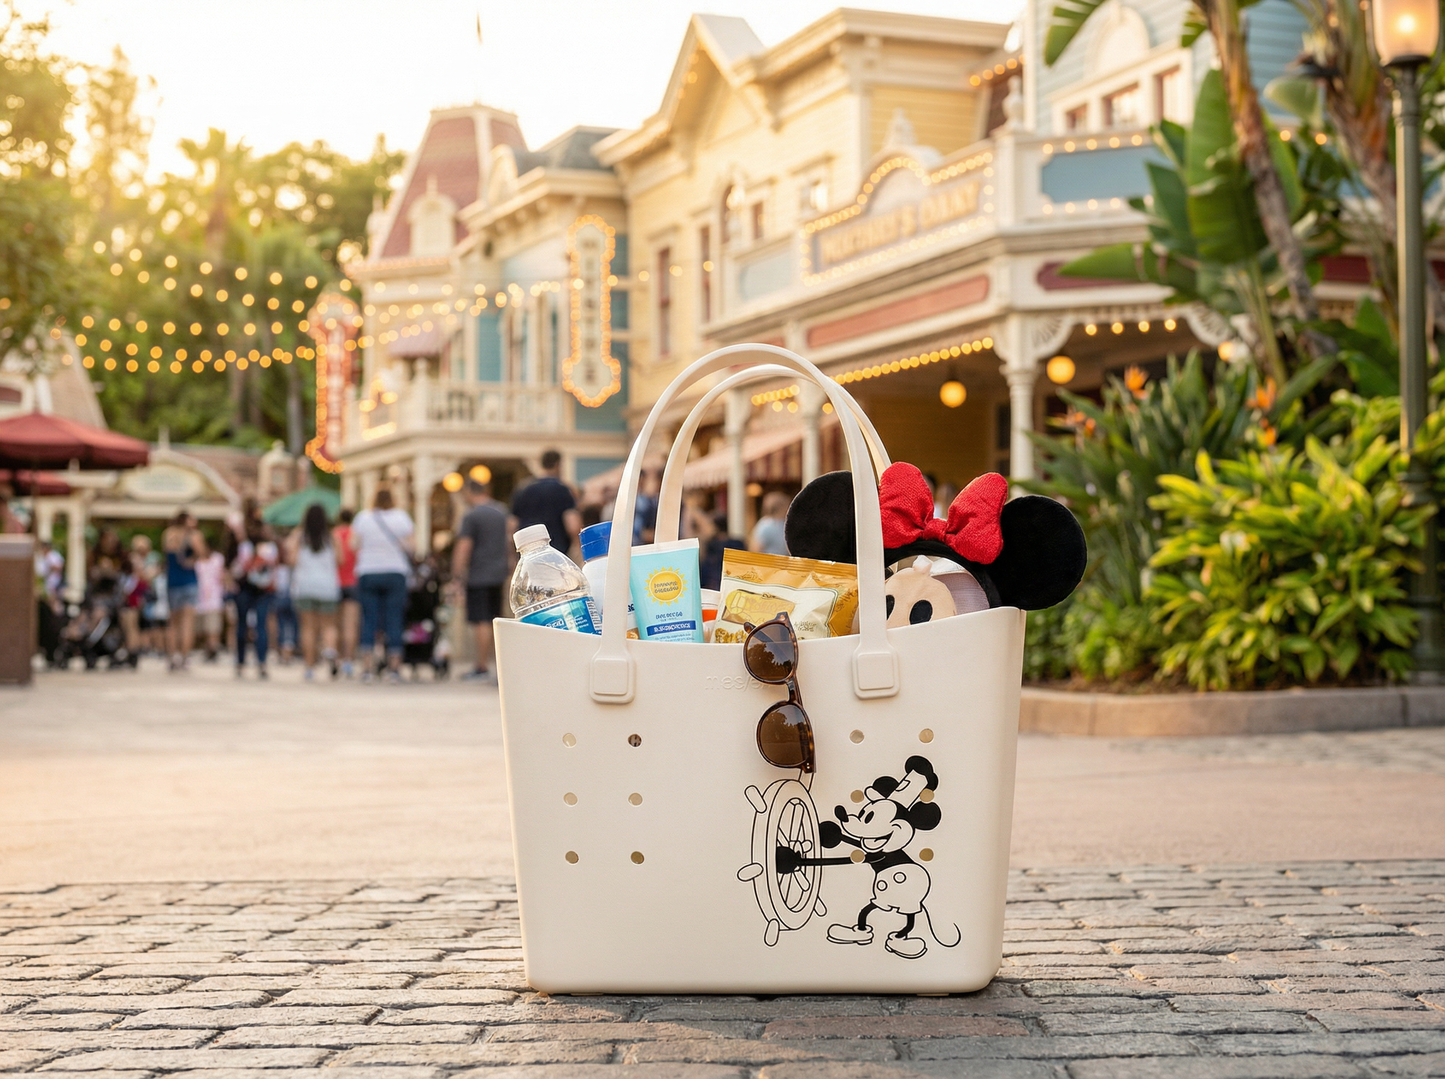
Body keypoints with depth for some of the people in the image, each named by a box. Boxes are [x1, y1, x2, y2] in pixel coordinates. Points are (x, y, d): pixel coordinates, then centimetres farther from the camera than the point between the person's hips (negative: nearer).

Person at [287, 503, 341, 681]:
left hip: (304, 584, 0)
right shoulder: (331, 537, 2)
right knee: (328, 625, 7)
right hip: (327, 585, 0)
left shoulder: (298, 536, 2)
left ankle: (310, 666, 0)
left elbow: (292, 559, -5)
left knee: (308, 627, 3)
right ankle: (329, 648, -25)